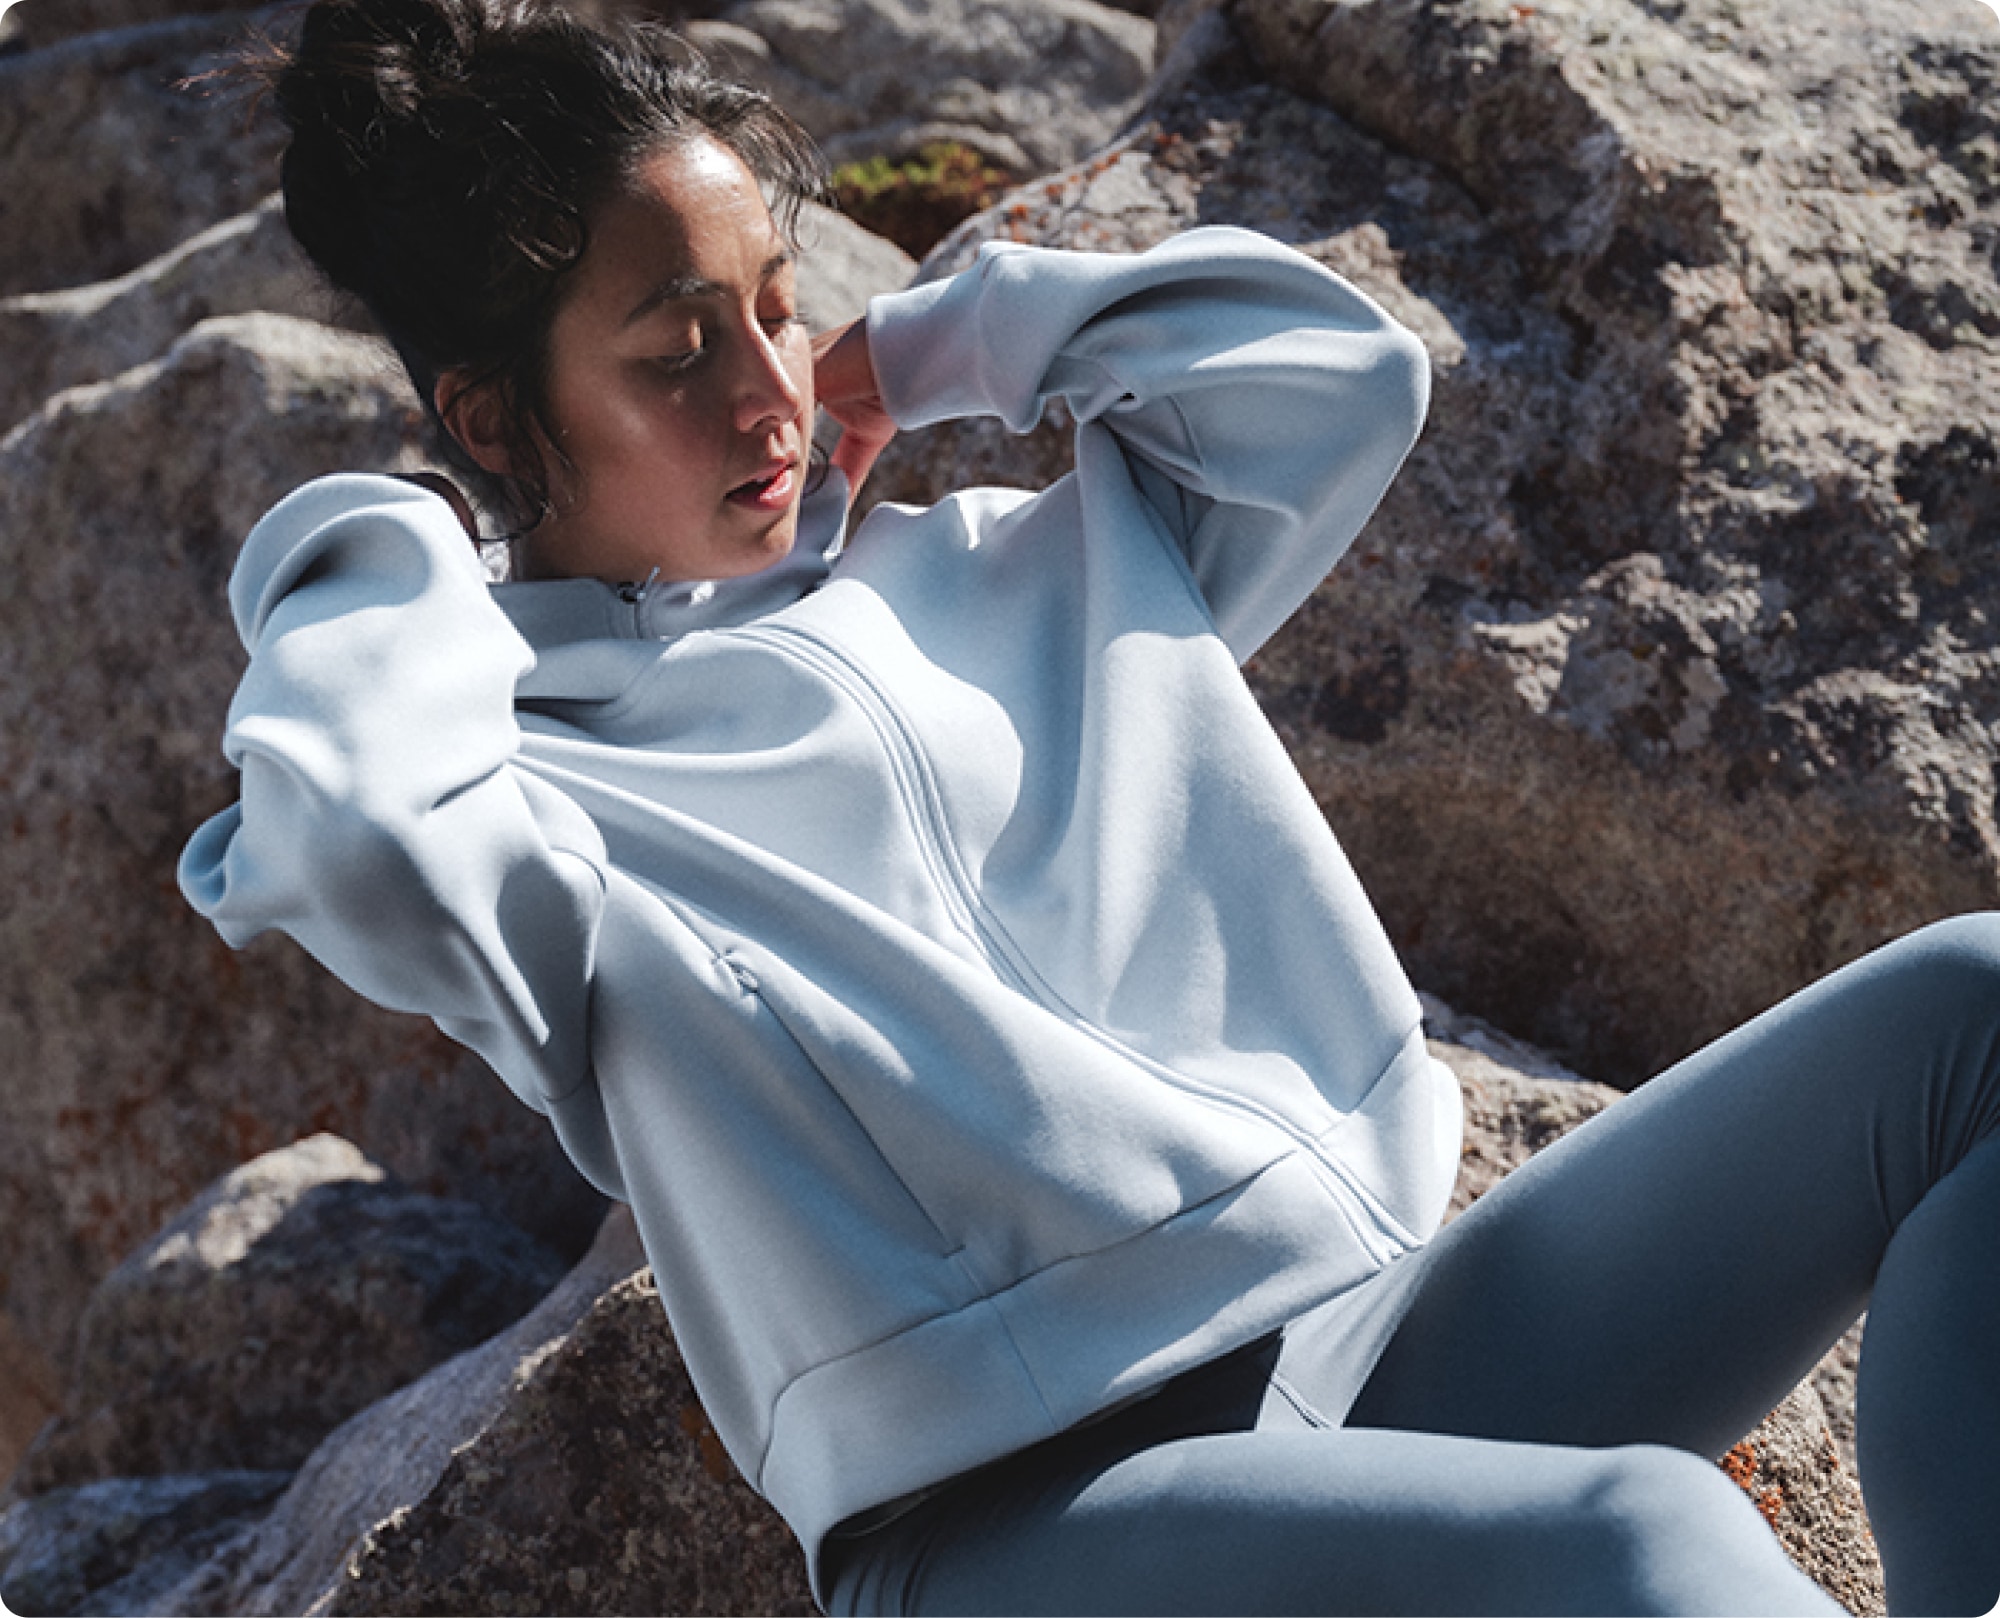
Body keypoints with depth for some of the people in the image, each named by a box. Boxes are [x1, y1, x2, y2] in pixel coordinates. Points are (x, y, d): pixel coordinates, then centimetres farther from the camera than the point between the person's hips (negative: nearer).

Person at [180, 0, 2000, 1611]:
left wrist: (938, 345, 22)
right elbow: (364, 833, -24)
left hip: (1375, 1343, 8)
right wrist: (389, 552, -2)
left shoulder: (996, 577, 21)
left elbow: (1335, 370, 24)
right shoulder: (523, 757, 2)